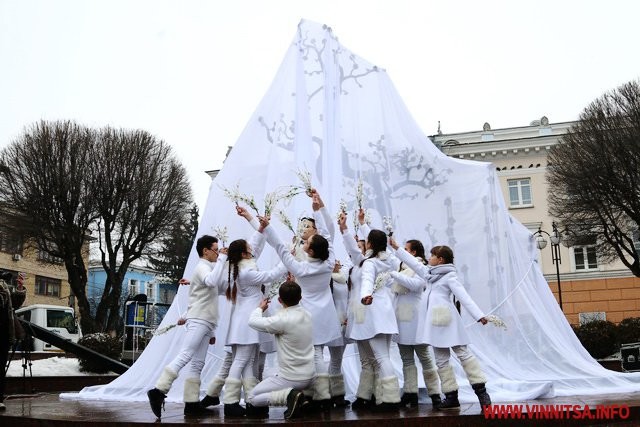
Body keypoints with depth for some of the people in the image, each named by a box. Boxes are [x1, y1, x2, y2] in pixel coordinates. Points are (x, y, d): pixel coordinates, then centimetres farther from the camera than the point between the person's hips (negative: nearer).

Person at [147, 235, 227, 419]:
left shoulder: (208, 268, 27)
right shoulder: (202, 267, -3)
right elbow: (212, 281, -27)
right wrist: (222, 258, -20)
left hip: (206, 322, 10)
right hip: (198, 320, -10)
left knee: (197, 364, 1)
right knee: (185, 356, -20)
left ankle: (191, 403, -3)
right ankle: (158, 391, -24)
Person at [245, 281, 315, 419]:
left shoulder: (283, 320, -22)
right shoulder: (306, 314, 0)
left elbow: (253, 322, -14)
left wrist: (260, 308, 6)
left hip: (291, 379, -7)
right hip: (310, 377, 7)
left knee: (252, 398, 8)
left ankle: (288, 395, -13)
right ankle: (300, 398, 7)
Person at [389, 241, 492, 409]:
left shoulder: (450, 277, -5)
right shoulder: (429, 273, 17)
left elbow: (464, 296, -13)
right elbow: (413, 263, 24)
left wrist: (479, 315, -21)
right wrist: (397, 248, 26)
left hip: (448, 321, -8)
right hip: (435, 323, 8)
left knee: (463, 353, -8)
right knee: (441, 360, 6)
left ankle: (481, 391, -5)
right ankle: (451, 396, 9)